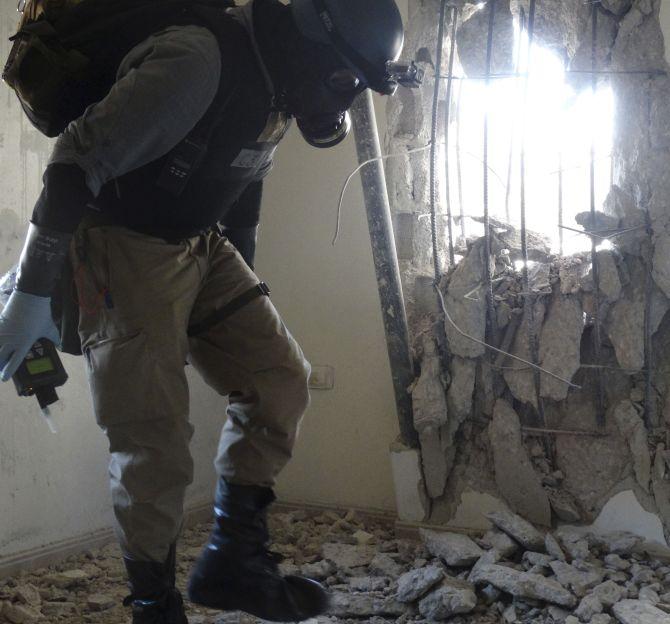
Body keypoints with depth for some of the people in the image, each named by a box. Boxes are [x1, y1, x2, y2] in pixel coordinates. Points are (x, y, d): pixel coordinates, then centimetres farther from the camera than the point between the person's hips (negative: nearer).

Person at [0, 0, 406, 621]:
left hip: (201, 246, 8)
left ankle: (233, 559, 8)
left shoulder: (277, 82, 4)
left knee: (280, 378, -1)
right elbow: (78, 159, -27)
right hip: (124, 245, -8)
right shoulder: (198, 58, -26)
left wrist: (244, 299, 25)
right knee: (155, 436, -9)